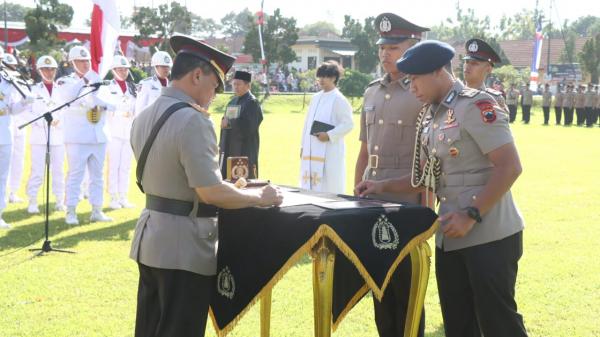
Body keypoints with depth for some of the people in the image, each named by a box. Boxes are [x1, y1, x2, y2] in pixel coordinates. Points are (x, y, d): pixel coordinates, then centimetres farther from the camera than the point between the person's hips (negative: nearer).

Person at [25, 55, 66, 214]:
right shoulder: (34, 90, 5)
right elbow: (28, 112, -2)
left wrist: (59, 121, -14)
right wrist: (44, 121, -16)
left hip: (58, 135, 2)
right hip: (39, 135, -2)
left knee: (58, 170, 4)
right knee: (37, 170, -5)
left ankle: (60, 201, 11)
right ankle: (32, 202, -1)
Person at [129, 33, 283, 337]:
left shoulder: (144, 117, 9)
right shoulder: (193, 121, -19)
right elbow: (210, 192, -23)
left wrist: (229, 186, 19)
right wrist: (259, 196, -8)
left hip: (150, 240, 9)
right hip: (184, 247, -9)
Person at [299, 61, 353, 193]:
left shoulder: (339, 100, -8)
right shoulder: (316, 98, 13)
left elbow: (348, 124, -11)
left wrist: (329, 135, -17)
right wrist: (303, 146, 15)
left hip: (329, 153, -7)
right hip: (311, 152, 7)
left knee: (329, 190, -6)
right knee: (309, 188, 9)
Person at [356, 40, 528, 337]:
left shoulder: (476, 105, -14)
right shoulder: (429, 117, 12)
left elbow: (510, 167, -18)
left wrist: (471, 215, -20)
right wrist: (384, 187, 11)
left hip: (490, 235, -8)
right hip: (450, 235, 8)